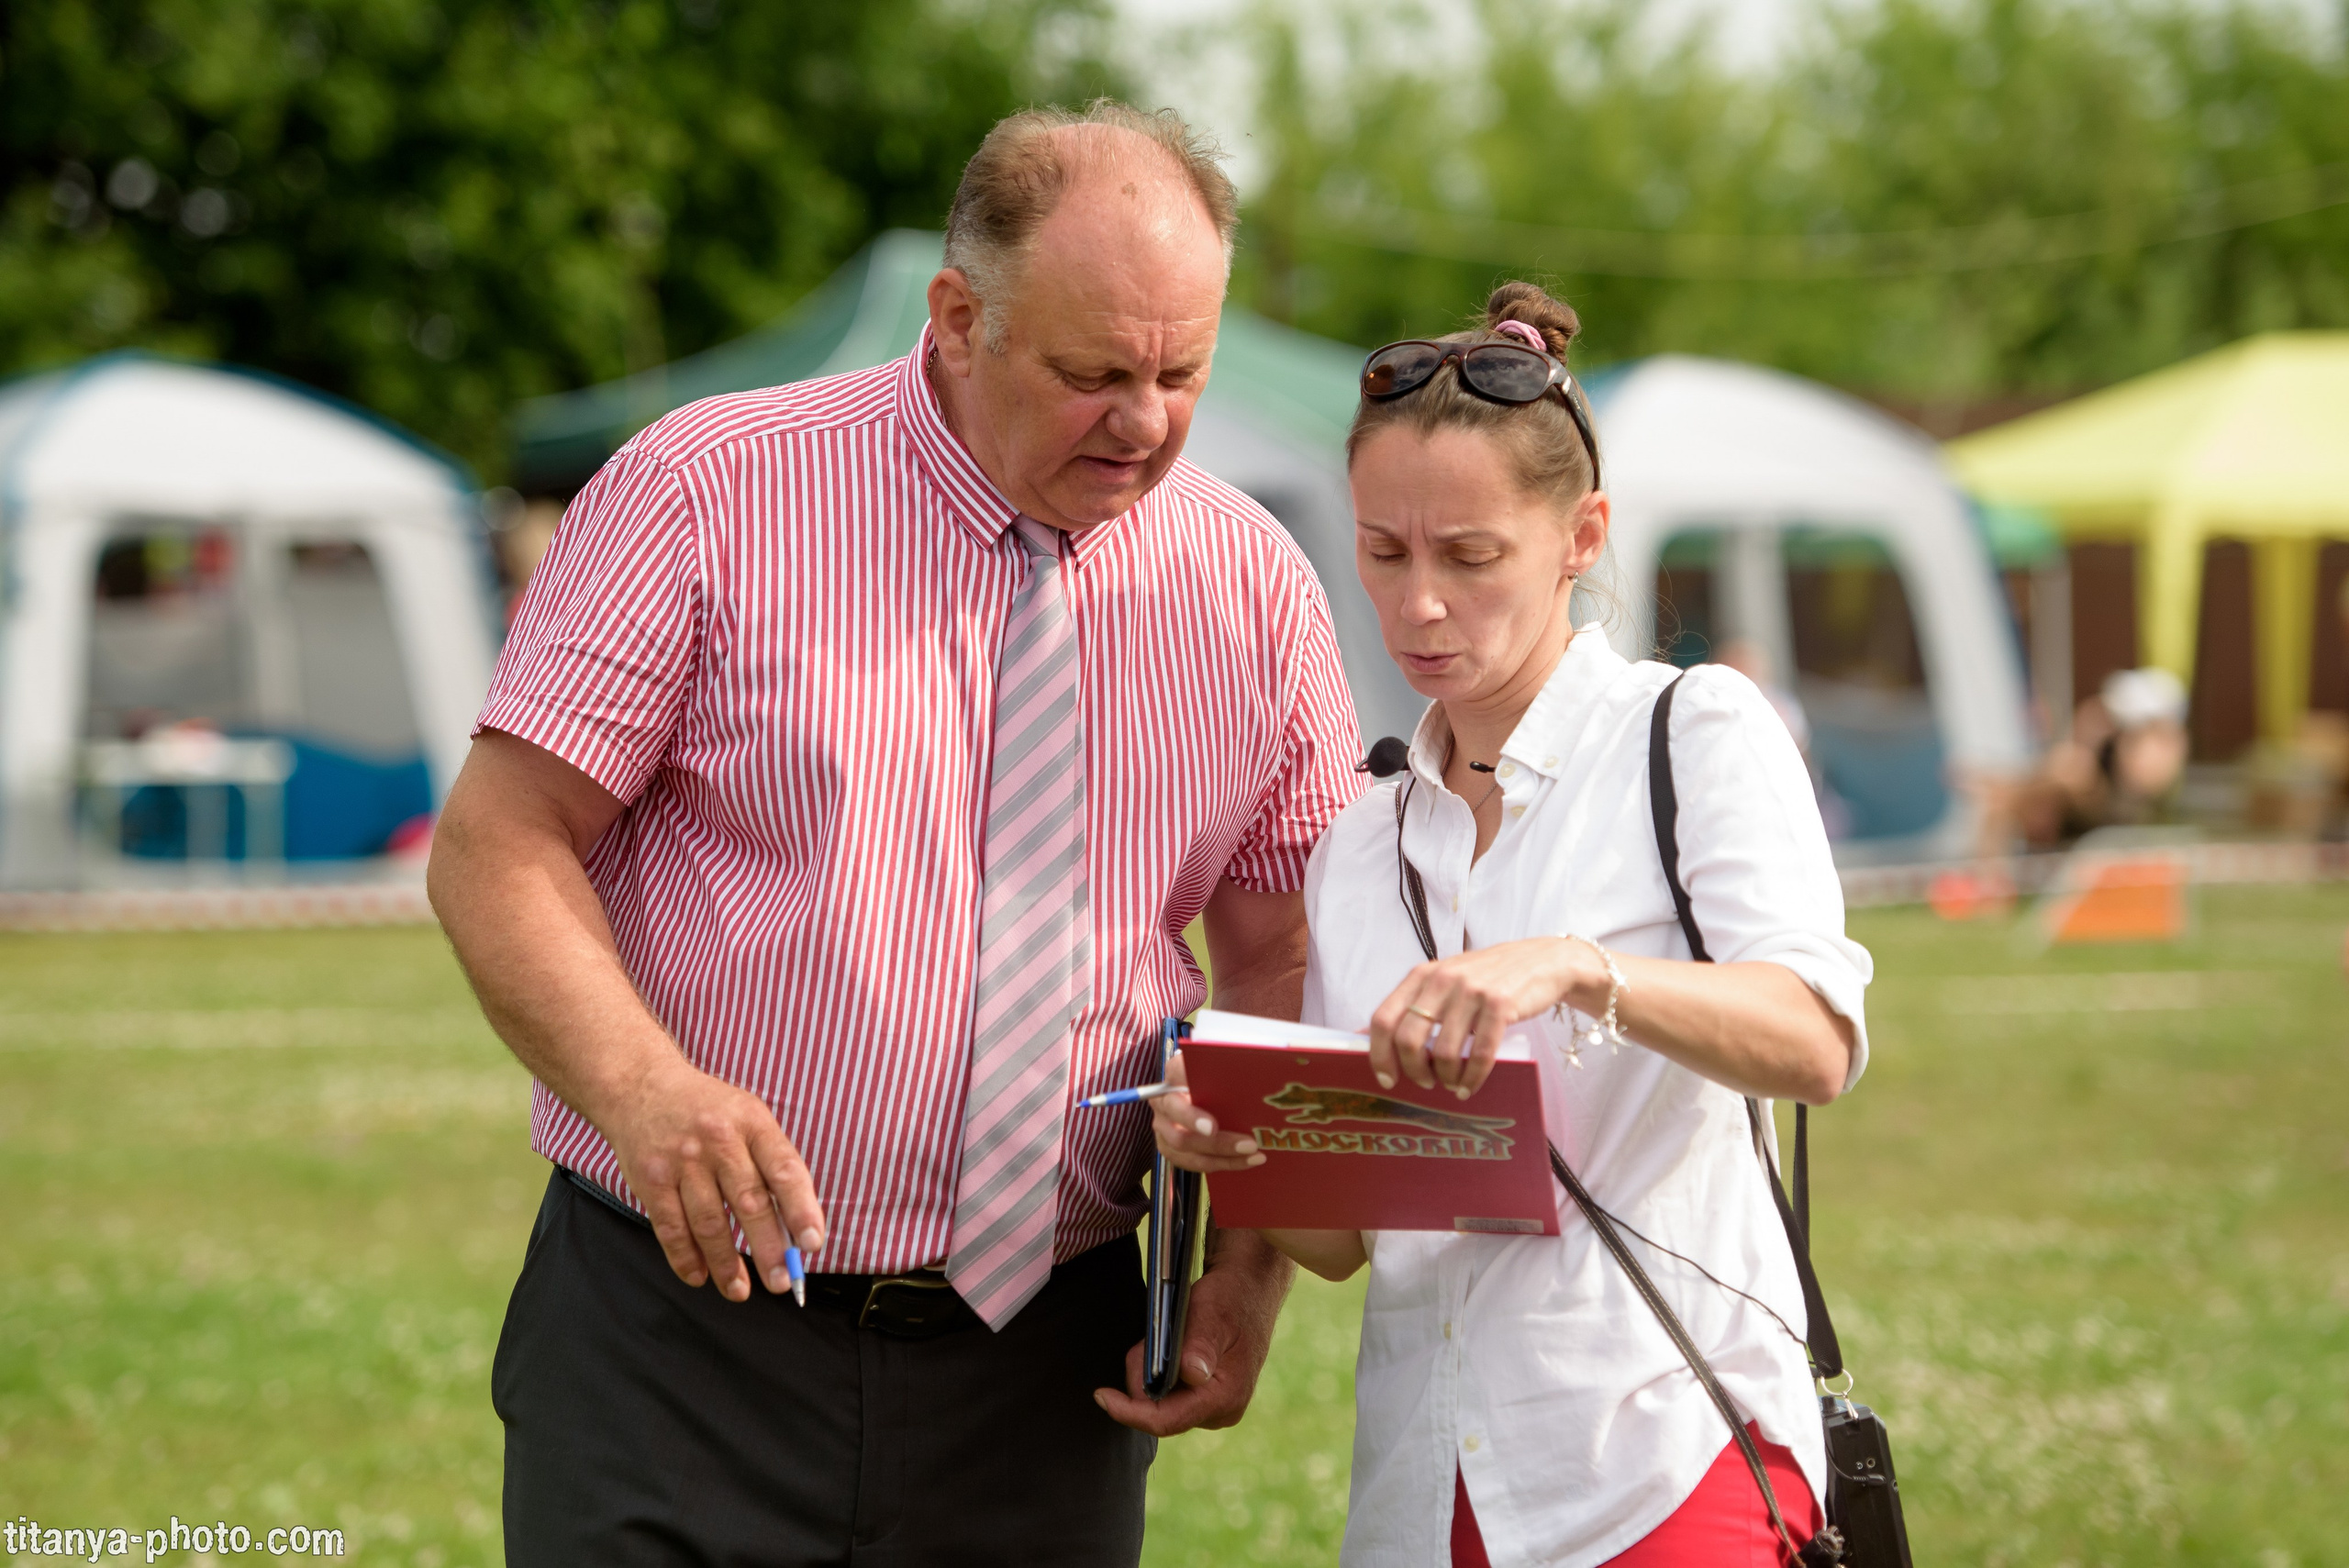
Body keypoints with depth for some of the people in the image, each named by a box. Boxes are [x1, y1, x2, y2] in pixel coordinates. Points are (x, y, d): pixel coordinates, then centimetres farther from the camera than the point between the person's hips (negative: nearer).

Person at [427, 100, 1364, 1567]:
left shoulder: (1254, 581, 4)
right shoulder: (710, 494, -6)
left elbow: (1285, 953, 8)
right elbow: (501, 843, -8)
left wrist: (1254, 1259, -8)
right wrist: (645, 1091, -26)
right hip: (688, 1332, -3)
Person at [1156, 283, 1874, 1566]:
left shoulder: (1693, 732, 0)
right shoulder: (1359, 840, 15)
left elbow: (1815, 1044, -17)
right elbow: (1341, 1236, 12)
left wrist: (1577, 969, -33)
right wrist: (1235, 1151, -10)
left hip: (1666, 1463, -5)